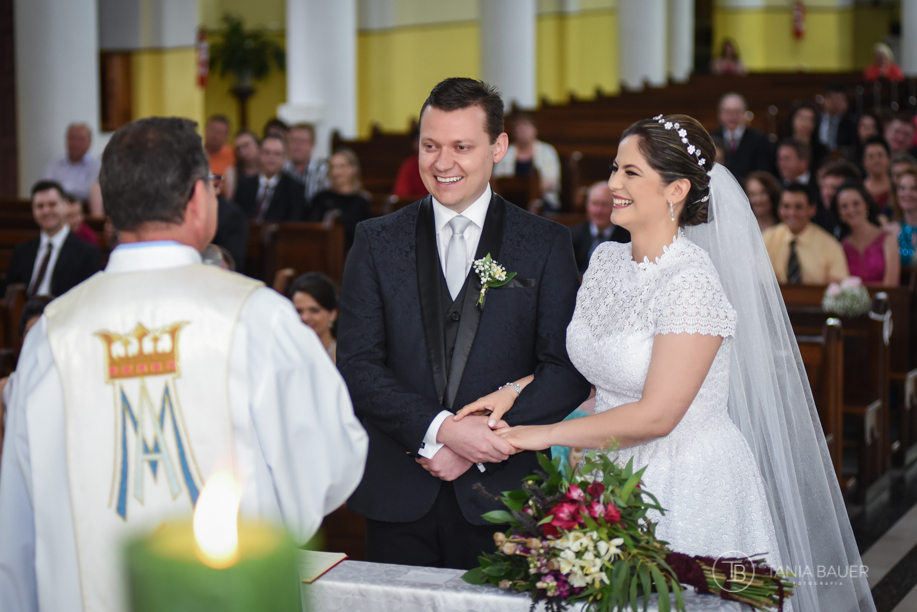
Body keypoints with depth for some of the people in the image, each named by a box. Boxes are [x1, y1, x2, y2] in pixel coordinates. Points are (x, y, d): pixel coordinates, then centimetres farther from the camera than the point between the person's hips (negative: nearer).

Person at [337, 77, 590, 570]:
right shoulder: (377, 242, 6)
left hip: (500, 497, -1)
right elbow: (356, 364, -2)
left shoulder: (546, 244, 3)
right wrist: (440, 429, -16)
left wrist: (477, 444, -13)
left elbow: (568, 372, -2)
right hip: (398, 499, 1)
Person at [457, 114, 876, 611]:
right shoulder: (606, 261, 4)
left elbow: (656, 415, -22)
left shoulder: (691, 282, -20)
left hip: (687, 486, -7)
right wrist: (514, 391, -1)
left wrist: (544, 434, -16)